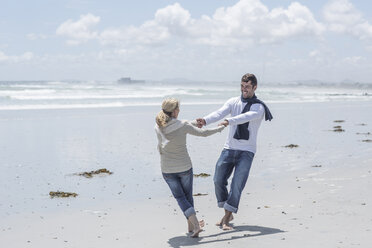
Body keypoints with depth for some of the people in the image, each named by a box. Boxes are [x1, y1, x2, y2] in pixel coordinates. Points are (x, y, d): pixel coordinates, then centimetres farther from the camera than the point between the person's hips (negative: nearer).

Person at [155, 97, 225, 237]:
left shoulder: (158, 127, -12)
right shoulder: (183, 125, -17)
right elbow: (203, 133, -7)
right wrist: (219, 128, 13)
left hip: (168, 169, 1)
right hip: (184, 167, -1)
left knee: (180, 197, 10)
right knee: (187, 195, 20)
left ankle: (195, 225, -3)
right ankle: (191, 226, 26)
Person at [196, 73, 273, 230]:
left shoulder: (259, 107, -4)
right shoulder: (233, 102, 7)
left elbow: (247, 116, -26)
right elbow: (219, 113, -12)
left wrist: (230, 121, -45)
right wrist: (205, 120, -34)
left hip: (246, 151, -4)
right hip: (229, 148, 4)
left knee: (237, 184, -11)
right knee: (218, 180, 0)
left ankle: (226, 219, -5)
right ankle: (228, 214, 18)